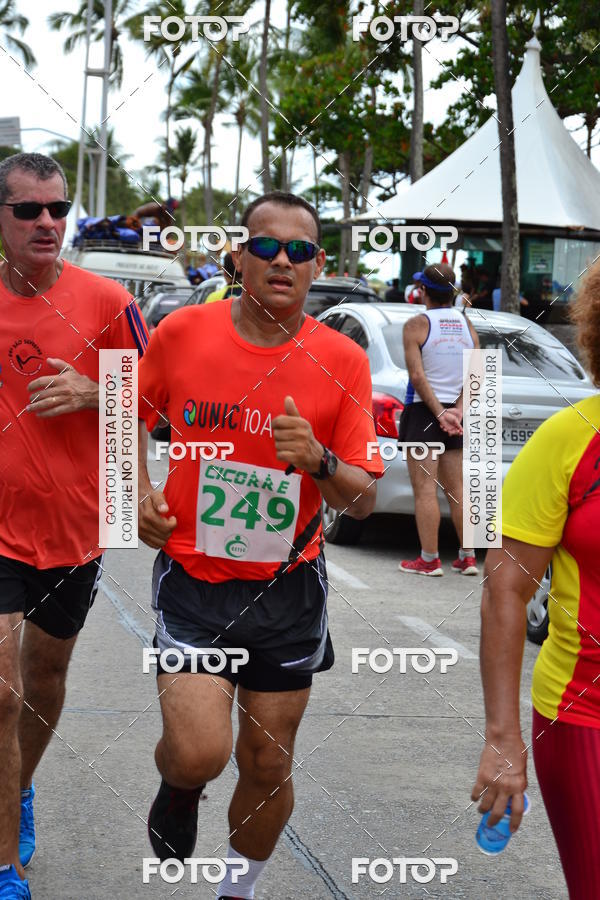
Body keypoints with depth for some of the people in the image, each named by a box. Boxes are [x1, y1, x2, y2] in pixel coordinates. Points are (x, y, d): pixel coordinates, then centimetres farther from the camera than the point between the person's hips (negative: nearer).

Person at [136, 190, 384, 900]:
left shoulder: (342, 362, -6)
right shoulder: (181, 332, -6)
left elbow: (363, 500, -4)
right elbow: (133, 416, 15)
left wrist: (318, 461, -24)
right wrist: (140, 489, -1)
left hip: (287, 591, 1)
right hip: (191, 577, -1)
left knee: (268, 767, 9)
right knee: (198, 753, -17)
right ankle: (176, 790, 20)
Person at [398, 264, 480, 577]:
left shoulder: (416, 325, -8)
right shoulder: (467, 325, 8)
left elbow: (417, 376, -16)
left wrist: (440, 413, -14)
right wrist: (457, 411, -3)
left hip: (423, 411, -5)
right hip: (456, 414, 5)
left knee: (425, 489, -4)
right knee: (457, 489, 10)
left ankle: (429, 559, -5)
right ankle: (467, 558, 12)